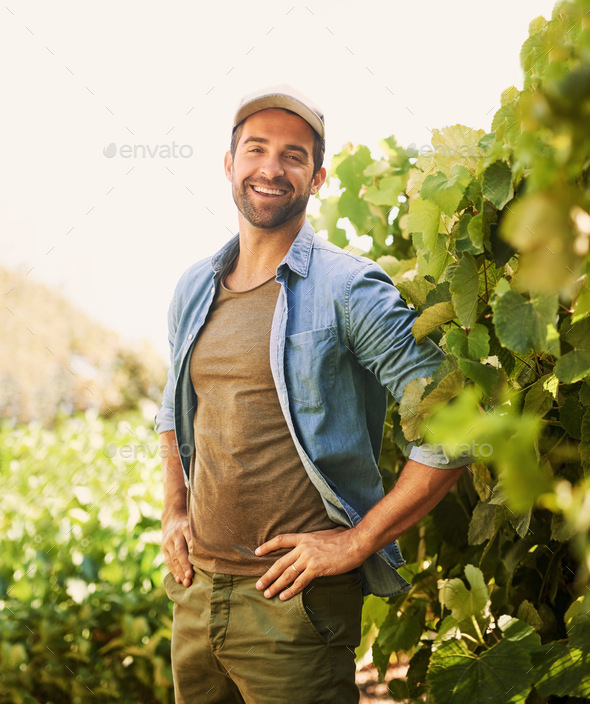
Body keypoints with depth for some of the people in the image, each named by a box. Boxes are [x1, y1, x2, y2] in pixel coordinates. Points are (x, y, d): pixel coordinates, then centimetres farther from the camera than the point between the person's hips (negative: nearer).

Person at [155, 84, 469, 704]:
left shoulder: (349, 290, -11)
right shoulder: (194, 290, 8)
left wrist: (358, 540, -14)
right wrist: (173, 512, 13)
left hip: (296, 605, -6)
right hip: (195, 589, 6)